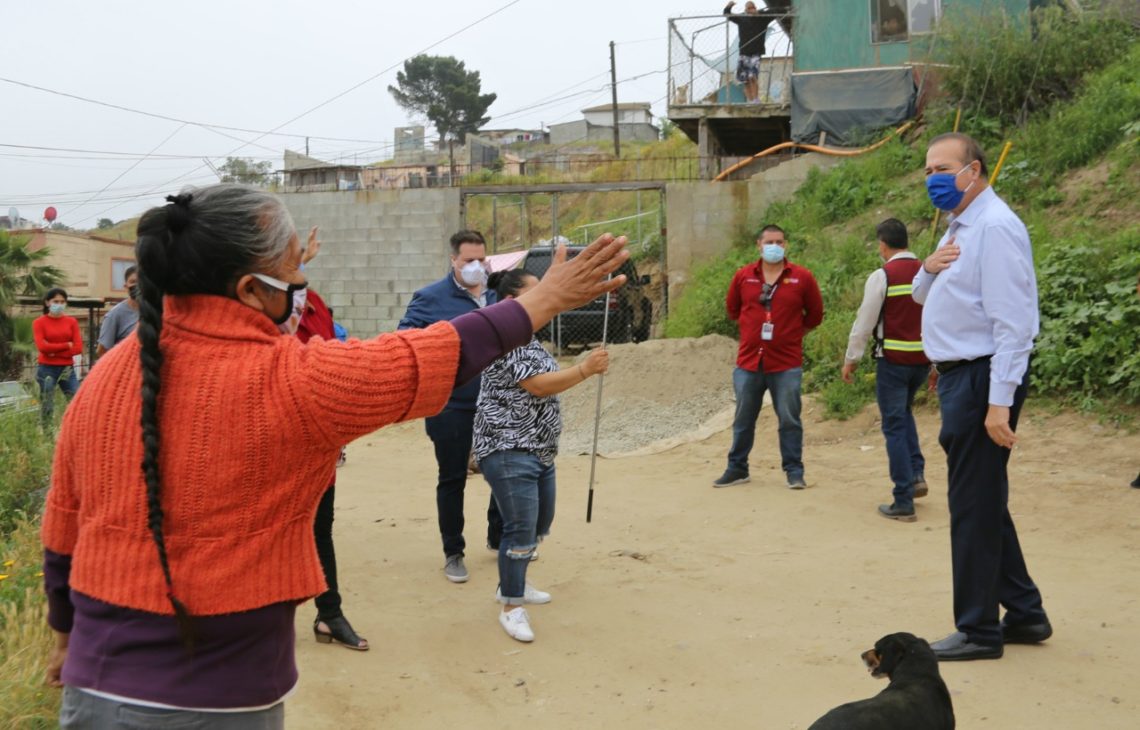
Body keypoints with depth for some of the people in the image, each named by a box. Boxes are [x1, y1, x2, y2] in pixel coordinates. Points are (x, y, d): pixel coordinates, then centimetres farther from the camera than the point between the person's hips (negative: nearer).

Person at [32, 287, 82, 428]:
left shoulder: (72, 322, 8)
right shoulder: (39, 322, 2)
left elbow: (78, 348, -2)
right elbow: (42, 347, -11)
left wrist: (54, 351, -9)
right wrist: (66, 345, -6)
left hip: (67, 369, 2)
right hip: (47, 369, -2)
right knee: (46, 407, 1)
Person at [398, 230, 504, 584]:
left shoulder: (499, 296, 8)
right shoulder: (431, 298, -6)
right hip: (451, 407, -5)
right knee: (452, 479, 5)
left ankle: (499, 536, 35)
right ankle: (453, 553, 17)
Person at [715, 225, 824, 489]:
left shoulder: (802, 277, -3)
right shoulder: (743, 276, 2)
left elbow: (815, 314, 8)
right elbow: (732, 308, 18)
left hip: (786, 365, -2)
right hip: (748, 362, 2)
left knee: (789, 420, 1)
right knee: (743, 420, 11)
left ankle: (794, 471, 11)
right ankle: (737, 468, 22)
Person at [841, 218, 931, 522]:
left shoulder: (882, 276, -10)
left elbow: (864, 323, -8)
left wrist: (851, 360, 3)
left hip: (892, 360, -5)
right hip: (922, 359, 5)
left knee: (894, 427, 1)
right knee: (904, 412, 28)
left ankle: (903, 502, 1)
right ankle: (917, 474, 14)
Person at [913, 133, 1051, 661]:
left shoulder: (994, 227, -16)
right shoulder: (960, 227, 14)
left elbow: (1011, 322, -21)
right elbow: (923, 297, 24)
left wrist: (1000, 402, -25)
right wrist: (929, 268, 0)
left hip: (983, 379, -10)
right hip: (959, 377, 10)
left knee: (974, 505, -2)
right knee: (984, 503, 16)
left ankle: (978, 631, 9)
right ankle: (1024, 613, 27)